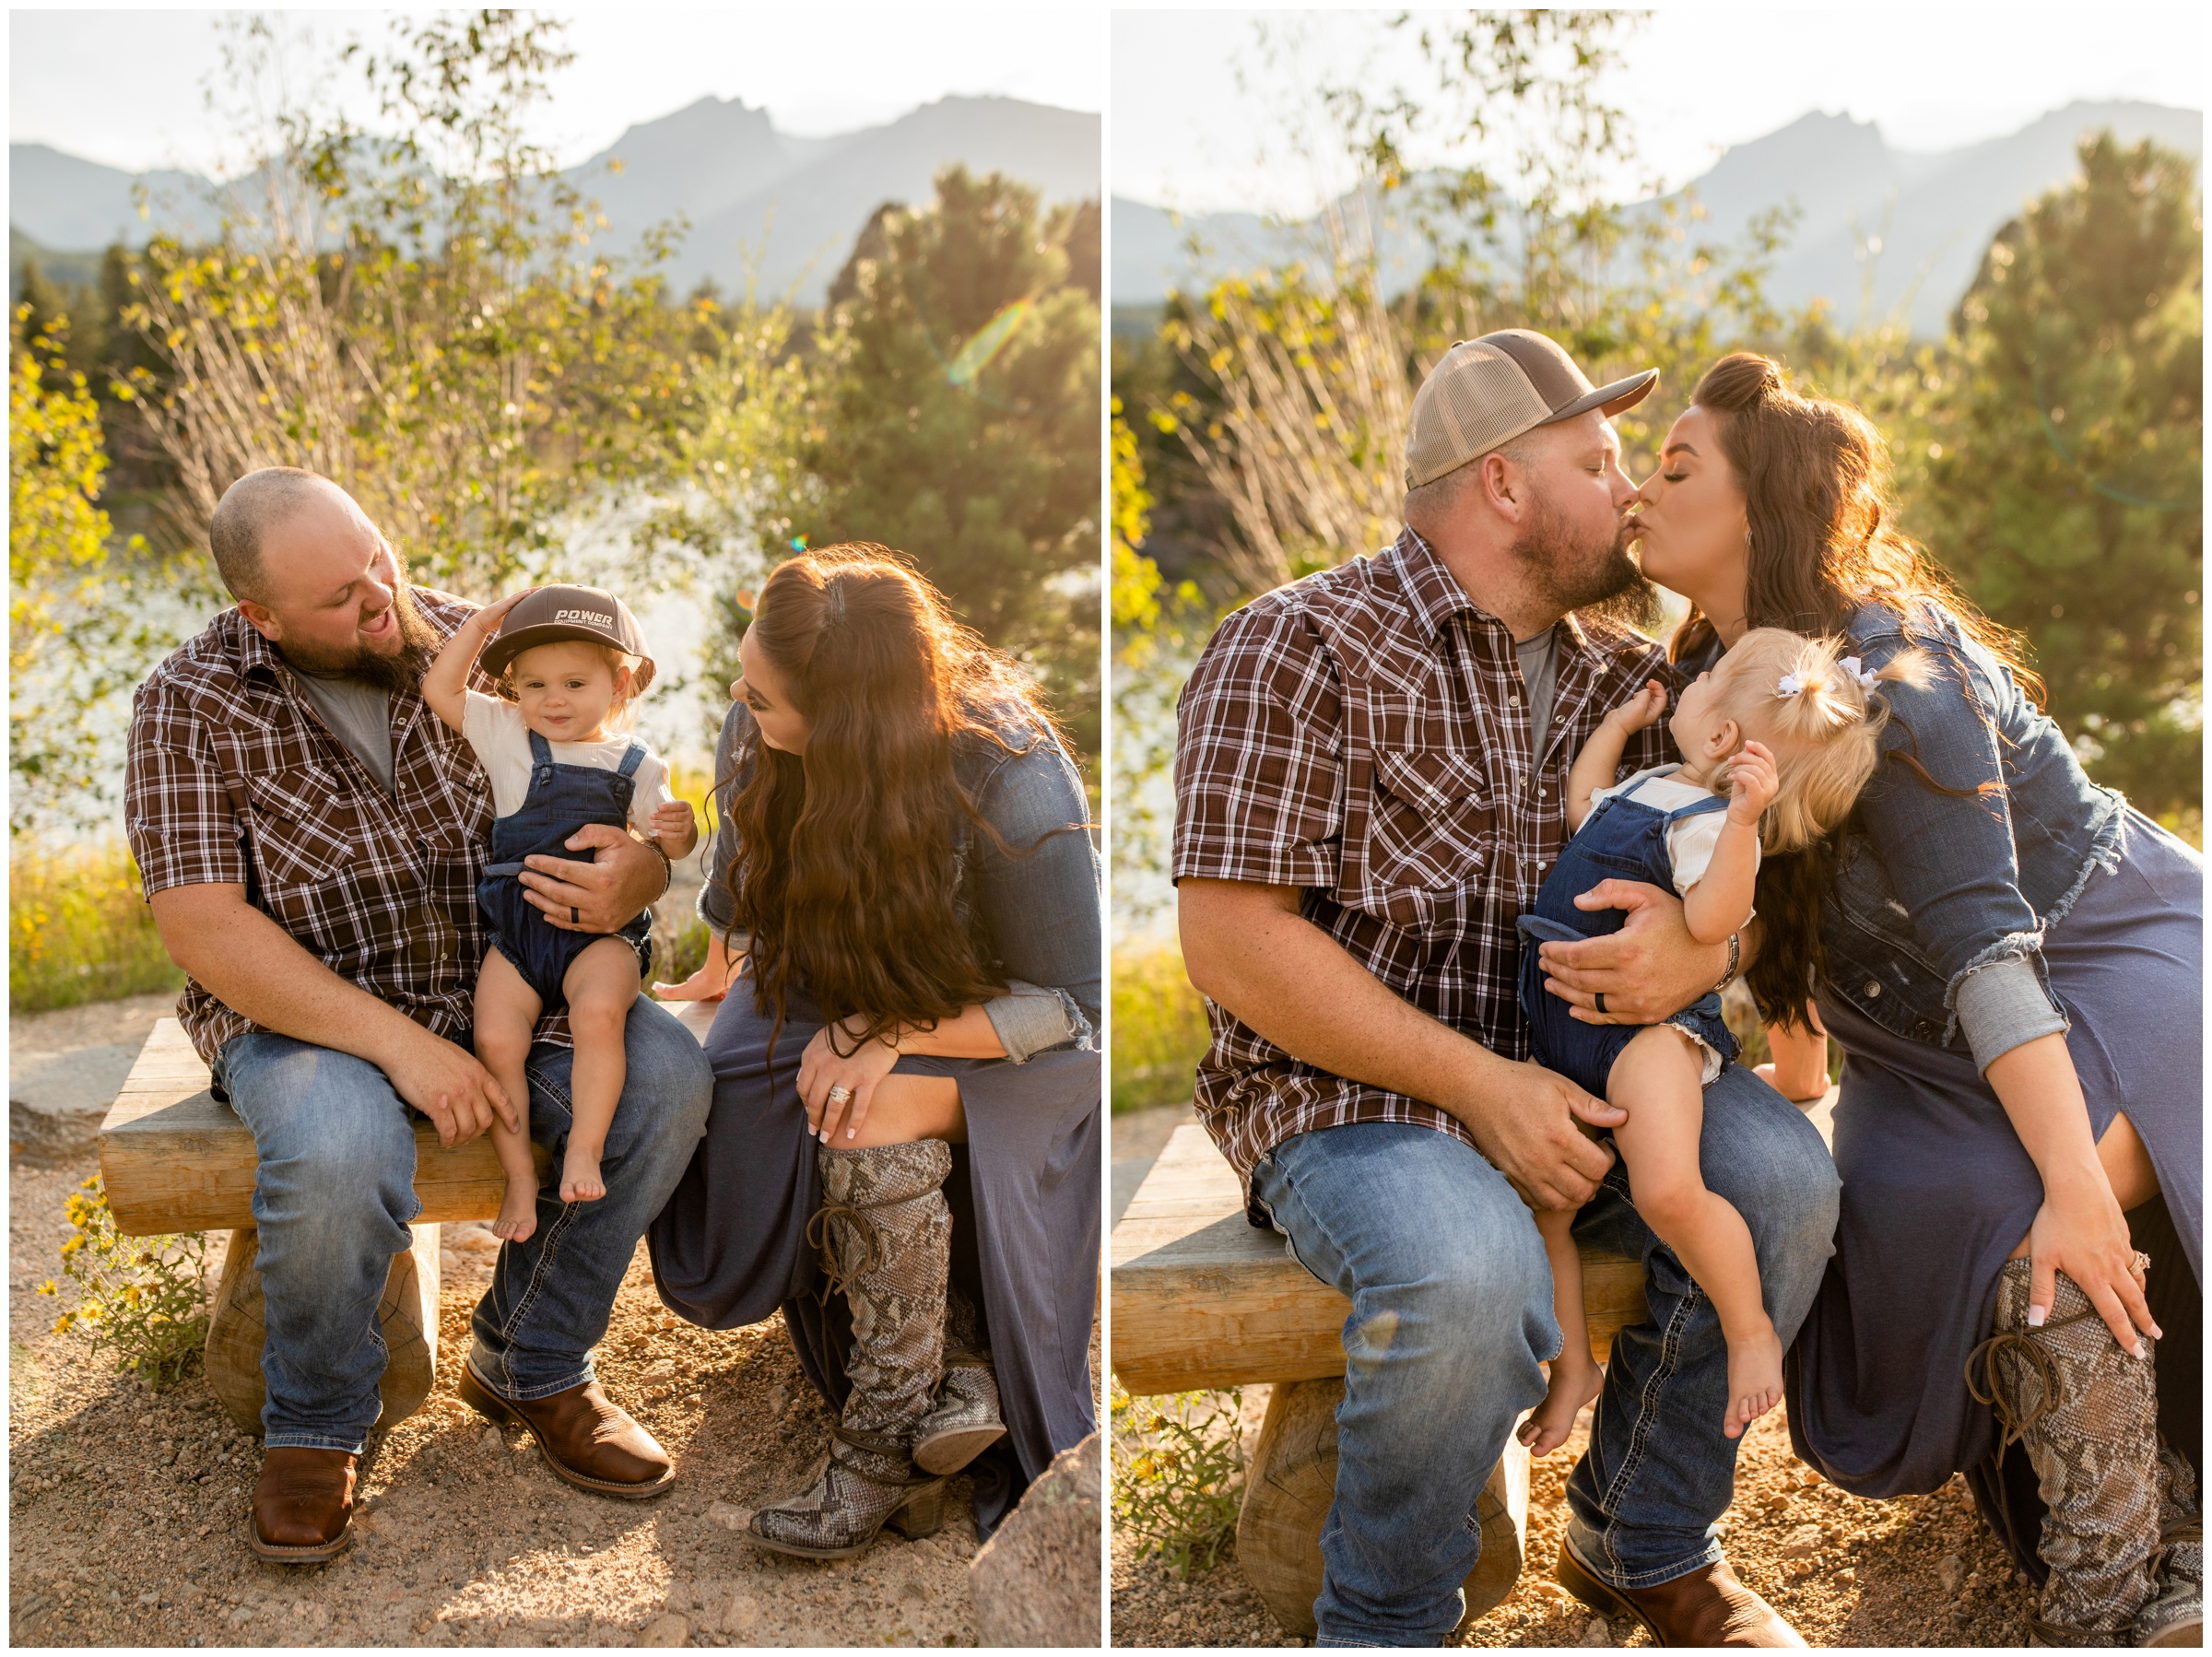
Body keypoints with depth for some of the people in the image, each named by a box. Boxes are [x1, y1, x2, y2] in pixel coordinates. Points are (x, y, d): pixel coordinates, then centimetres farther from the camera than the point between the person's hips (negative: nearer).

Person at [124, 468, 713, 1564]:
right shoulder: (188, 709, -9)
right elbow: (202, 928, -17)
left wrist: (633, 878, -24)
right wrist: (400, 1045, -26)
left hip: (497, 986, 4)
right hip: (302, 1012, -3)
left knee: (665, 1073, -22)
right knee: (340, 1152, -36)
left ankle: (531, 1365, 0)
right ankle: (315, 1425, -5)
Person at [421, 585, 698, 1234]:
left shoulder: (634, 764, 9)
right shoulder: (505, 735, 12)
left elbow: (667, 848, 14)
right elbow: (440, 690, 8)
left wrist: (677, 831, -10)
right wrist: (483, 621, 6)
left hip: (600, 925, -2)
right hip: (515, 928, 2)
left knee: (599, 1012, -32)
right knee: (495, 1039, -19)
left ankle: (584, 1153, -24)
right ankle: (519, 1175, -7)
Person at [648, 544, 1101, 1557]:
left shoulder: (1012, 789, -33)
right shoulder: (755, 735, -18)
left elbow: (1073, 1007, -23)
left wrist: (892, 1034, -34)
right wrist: (725, 973, 26)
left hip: (999, 1035, -5)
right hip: (834, 993, 6)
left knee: (879, 1108, -35)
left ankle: (888, 1440, -23)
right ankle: (963, 1366, -18)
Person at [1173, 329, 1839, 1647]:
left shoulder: (1627, 676, 12)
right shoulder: (1301, 646, -9)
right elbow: (1232, 942, -16)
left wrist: (1699, 949, -18)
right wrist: (1478, 1085, -21)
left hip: (1575, 1064, 6)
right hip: (1344, 1088, -6)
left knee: (1782, 1176, -18)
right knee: (1472, 1279, -34)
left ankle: (1643, 1543, 6)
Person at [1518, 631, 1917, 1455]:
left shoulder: (1713, 822, -14)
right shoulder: (1647, 788, 15)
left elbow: (1709, 919, -32)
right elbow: (1581, 807, 37)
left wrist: (1745, 816, -40)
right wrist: (1622, 718, 32)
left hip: (1648, 1024, -9)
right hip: (1566, 1030, 9)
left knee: (1667, 1192, -30)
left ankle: (1749, 1329, -4)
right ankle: (1571, 1366, 23)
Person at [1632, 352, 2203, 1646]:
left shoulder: (1890, 667, -25)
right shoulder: (1716, 680, 0)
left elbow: (1984, 936, -32)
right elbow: (1785, 899, 11)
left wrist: (2076, 1183, -35)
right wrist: (1796, 1087, 11)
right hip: (1936, 1031, 8)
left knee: (2010, 1216, -31)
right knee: (1897, 1200, -15)